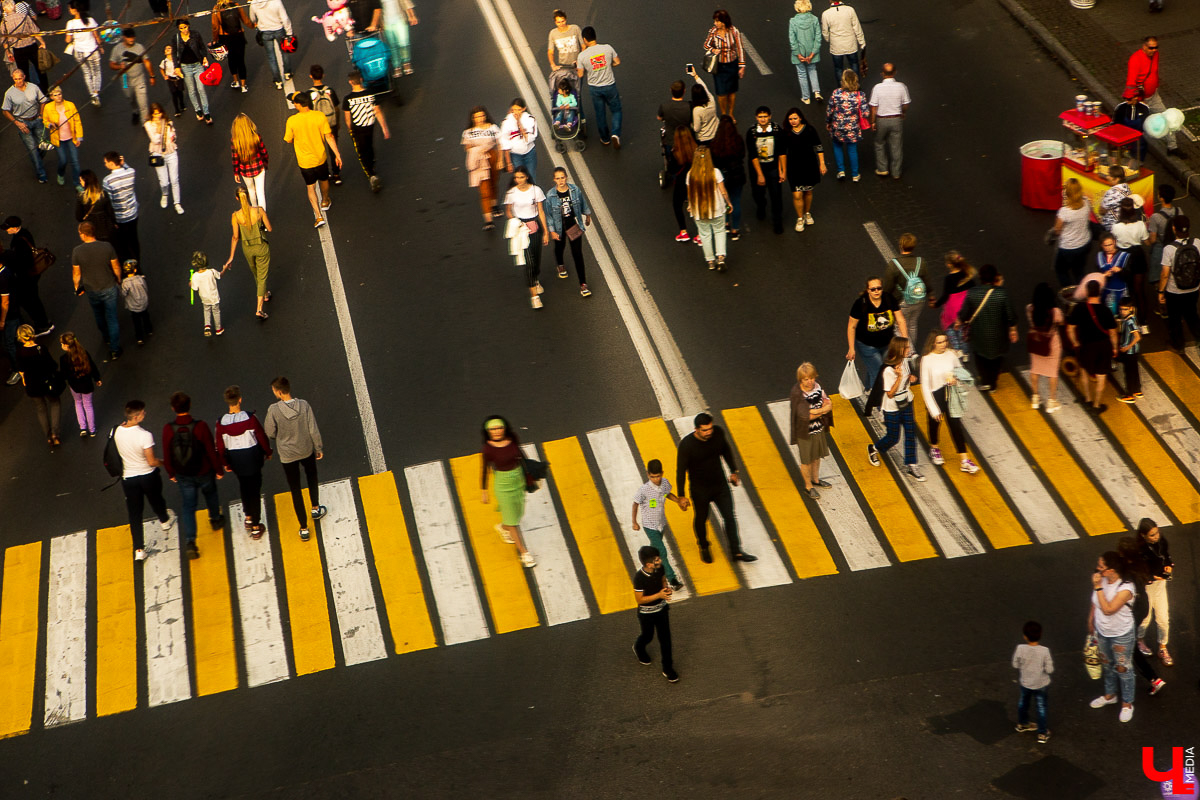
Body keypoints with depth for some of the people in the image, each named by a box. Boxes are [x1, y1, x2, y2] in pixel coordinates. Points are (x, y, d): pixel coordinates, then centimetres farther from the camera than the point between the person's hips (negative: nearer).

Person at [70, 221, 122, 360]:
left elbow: (76, 273, -9)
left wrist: (77, 287, 10)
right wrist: (119, 280, 13)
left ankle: (106, 338, 52)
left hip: (91, 290, 1)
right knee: (112, 318, 11)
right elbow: (116, 267, -8)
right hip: (109, 288, -1)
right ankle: (114, 350, 15)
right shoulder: (107, 247, -19)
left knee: (99, 316, 28)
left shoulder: (77, 251, -21)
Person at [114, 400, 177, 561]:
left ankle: (139, 550, 14)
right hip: (148, 475, -3)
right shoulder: (145, 435, -30)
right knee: (156, 500, 28)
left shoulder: (116, 431, -14)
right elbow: (152, 461, -25)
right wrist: (164, 463, -4)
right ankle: (165, 521, 59)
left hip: (128, 477, 3)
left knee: (134, 514, 13)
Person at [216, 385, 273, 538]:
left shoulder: (221, 423, -18)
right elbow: (262, 437, -12)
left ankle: (248, 518, 42)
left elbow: (220, 447, -7)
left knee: (243, 486, 28)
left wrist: (225, 463, 10)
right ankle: (255, 527, 18)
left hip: (235, 459, 2)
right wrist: (267, 452, 7)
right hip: (252, 457, -2)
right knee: (254, 489, 11)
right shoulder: (250, 418, -24)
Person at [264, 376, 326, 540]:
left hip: (287, 455, -2)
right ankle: (316, 509, 47)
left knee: (295, 490, 11)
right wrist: (319, 448, 4)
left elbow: (270, 433, -13)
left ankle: (304, 528, 18)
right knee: (312, 477, 32)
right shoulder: (304, 405, -18)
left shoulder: (274, 410, -24)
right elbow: (313, 430, -11)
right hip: (307, 451, 2)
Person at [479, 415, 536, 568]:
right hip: (503, 486, -5)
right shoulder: (487, 450, -23)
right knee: (512, 521, 8)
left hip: (519, 482, 5)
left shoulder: (513, 440, -10)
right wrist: (483, 492, -4)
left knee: (518, 514, 23)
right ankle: (524, 553, 24)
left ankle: (502, 527, 57)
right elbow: (484, 471, -12)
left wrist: (527, 478, 15)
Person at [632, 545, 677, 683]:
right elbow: (640, 599, -25)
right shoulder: (639, 577, -33)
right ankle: (639, 648, 57)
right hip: (646, 613, -4)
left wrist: (666, 588, -15)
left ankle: (667, 668, 26)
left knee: (665, 638, 10)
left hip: (661, 609, 4)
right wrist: (659, 595, -32)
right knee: (648, 636, 22)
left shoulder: (659, 568, -16)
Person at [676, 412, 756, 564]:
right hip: (700, 490, -3)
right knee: (701, 519, 17)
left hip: (720, 484, 3)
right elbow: (681, 470, -16)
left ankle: (736, 551, 19)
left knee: (729, 517, 5)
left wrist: (733, 471, 15)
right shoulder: (687, 445, -26)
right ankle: (704, 547, 44)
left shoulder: (718, 433, -15)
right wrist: (681, 496, -13)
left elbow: (726, 450, 7)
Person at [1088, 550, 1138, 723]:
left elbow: (1108, 609, -36)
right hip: (1102, 631, 6)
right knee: (1107, 664, 26)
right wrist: (1090, 622, 15)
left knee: (1122, 669, 11)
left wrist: (1098, 587, -37)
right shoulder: (1102, 580, -13)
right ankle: (1109, 695, 49)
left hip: (1121, 635, -6)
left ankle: (1127, 704, 32)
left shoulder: (1126, 588, -33)